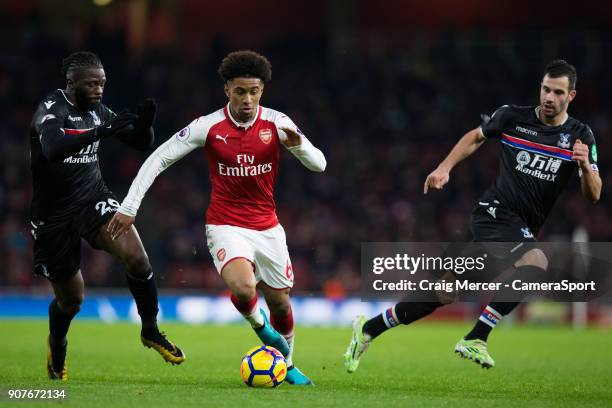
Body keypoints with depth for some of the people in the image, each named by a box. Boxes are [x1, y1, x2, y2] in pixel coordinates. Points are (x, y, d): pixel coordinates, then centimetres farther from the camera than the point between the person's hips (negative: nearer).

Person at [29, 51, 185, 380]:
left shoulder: (97, 110, 2)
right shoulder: (51, 109, -18)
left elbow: (142, 144, 7)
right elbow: (52, 150, -39)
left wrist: (144, 124, -16)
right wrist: (101, 132, -45)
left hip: (93, 199, 4)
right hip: (54, 214, -4)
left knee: (136, 257, -22)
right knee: (71, 299, 7)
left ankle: (150, 331, -2)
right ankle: (56, 345, 41)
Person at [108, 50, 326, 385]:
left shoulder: (276, 123, -7)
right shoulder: (208, 127, -12)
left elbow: (318, 164, -5)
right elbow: (158, 159, -7)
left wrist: (297, 144, -28)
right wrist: (128, 207, -12)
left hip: (267, 227, 3)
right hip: (226, 228, -3)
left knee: (280, 302, 10)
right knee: (243, 288, -29)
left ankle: (287, 364, 38)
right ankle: (256, 320, 7)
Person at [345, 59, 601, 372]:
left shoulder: (580, 137, 1)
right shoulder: (512, 117, -2)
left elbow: (593, 195, -5)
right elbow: (476, 137, 18)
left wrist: (585, 166, -24)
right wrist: (445, 167, 8)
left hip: (523, 230, 4)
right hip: (495, 211, -4)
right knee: (536, 262, -32)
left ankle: (369, 328, 20)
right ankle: (474, 340, -28)